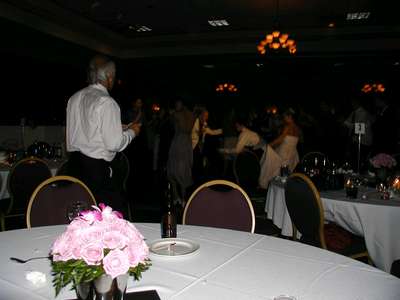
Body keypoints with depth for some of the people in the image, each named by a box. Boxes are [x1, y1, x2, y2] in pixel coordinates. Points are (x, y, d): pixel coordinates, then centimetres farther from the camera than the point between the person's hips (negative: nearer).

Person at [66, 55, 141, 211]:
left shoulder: (74, 98, 9)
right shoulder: (106, 102, -14)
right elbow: (114, 144, -16)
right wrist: (131, 132, 1)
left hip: (73, 162, 8)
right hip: (96, 168, -8)